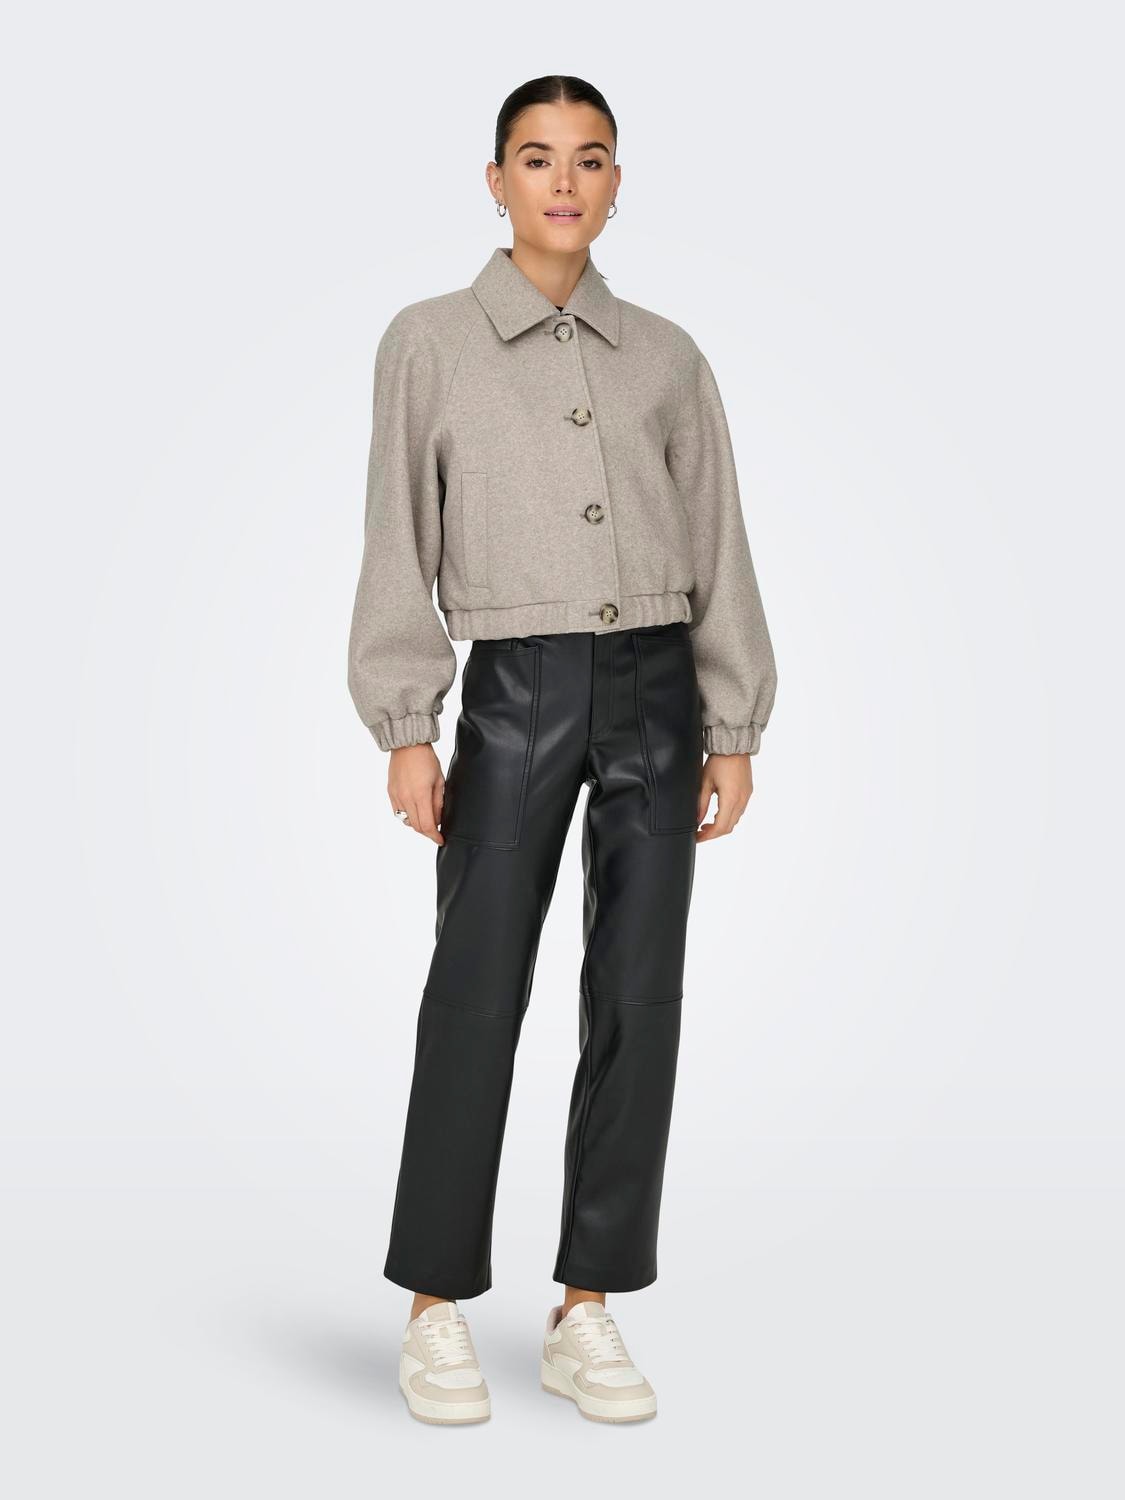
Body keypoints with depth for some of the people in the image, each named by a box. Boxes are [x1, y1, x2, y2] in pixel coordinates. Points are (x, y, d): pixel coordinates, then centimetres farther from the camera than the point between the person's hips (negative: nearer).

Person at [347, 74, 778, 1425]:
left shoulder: (667, 358, 12)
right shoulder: (429, 342, 6)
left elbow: (718, 550, 11)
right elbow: (400, 541, 2)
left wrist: (733, 732, 6)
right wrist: (405, 730, -5)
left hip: (656, 687, 3)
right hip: (518, 688, -3)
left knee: (637, 999, 1)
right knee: (477, 994, -5)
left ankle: (588, 1312, 11)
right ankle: (438, 1310, 8)